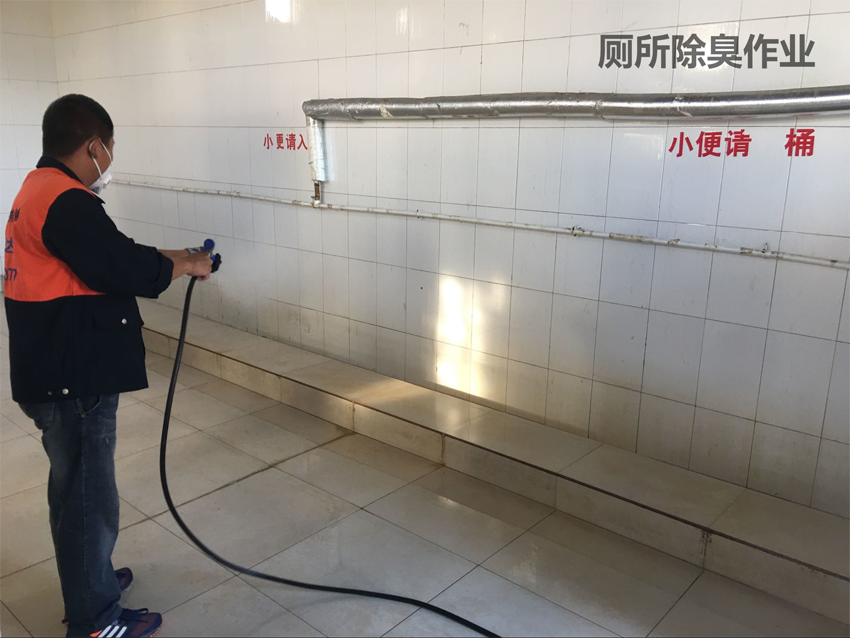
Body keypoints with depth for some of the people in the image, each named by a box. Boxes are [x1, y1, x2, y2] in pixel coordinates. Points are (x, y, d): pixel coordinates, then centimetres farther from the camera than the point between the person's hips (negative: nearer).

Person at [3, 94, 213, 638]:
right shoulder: (67, 203, -21)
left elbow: (105, 258, 17)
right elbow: (131, 270, -25)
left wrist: (168, 259, 16)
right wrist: (187, 265, -8)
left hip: (58, 373, 11)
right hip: (73, 382, -11)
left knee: (75, 487, 24)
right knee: (89, 497, 4)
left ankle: (87, 579, 43)